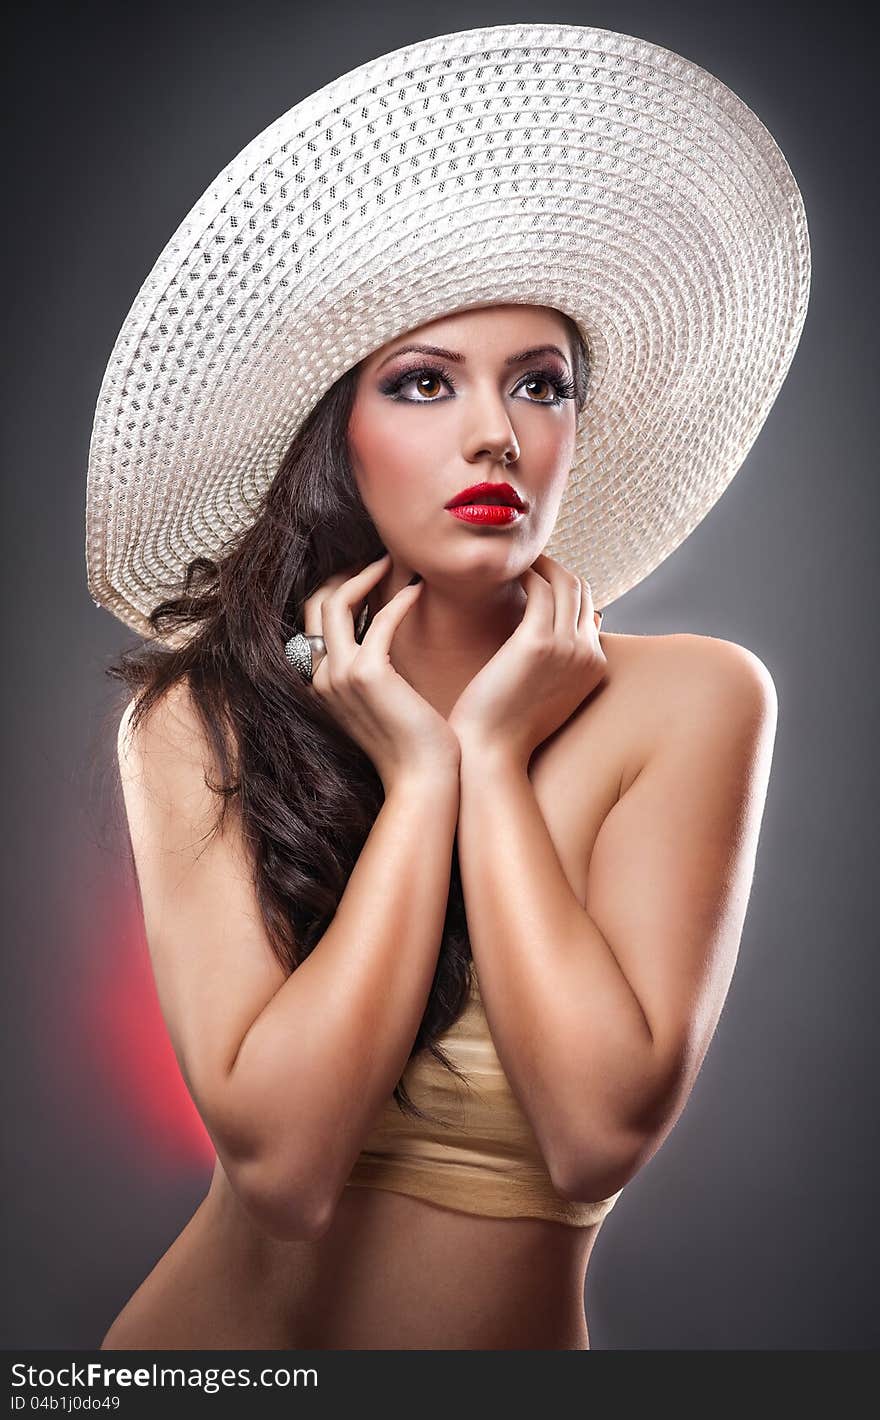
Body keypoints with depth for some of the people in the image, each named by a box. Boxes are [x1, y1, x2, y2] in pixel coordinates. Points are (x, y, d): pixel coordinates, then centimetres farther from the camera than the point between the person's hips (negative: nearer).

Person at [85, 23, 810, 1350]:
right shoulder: (200, 721, -11)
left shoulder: (688, 705, -11)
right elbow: (281, 1154, -19)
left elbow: (601, 1132, -19)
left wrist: (495, 752, -17)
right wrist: (417, 776, -18)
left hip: (521, 1334, 0)